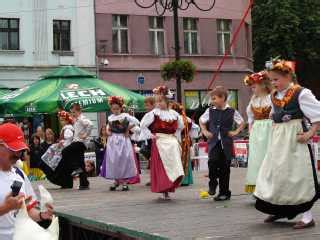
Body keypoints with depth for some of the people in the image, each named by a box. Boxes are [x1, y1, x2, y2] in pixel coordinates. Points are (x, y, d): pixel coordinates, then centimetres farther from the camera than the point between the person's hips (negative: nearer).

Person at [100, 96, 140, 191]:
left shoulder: (125, 116, -6)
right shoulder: (110, 117, 8)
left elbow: (136, 122, -14)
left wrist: (128, 129, -8)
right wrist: (108, 131, 7)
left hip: (123, 140, -4)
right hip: (113, 141, 5)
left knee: (123, 160, -2)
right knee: (113, 161, 5)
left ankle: (124, 182, 5)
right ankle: (116, 181, 17)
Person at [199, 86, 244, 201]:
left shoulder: (231, 112, 0)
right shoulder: (210, 111, 6)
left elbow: (242, 122, 12)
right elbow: (201, 121, 21)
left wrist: (236, 132, 0)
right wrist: (205, 131, 9)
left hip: (226, 143, -1)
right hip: (213, 142, 1)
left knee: (224, 168, 4)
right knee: (213, 161, -22)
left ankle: (224, 192, 15)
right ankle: (212, 183, 3)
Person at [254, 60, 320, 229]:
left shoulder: (301, 94, -13)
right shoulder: (274, 96, 9)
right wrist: (276, 131, 11)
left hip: (295, 139, -7)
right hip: (278, 141, 7)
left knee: (298, 176, -4)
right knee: (275, 173, 11)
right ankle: (278, 209, 27)